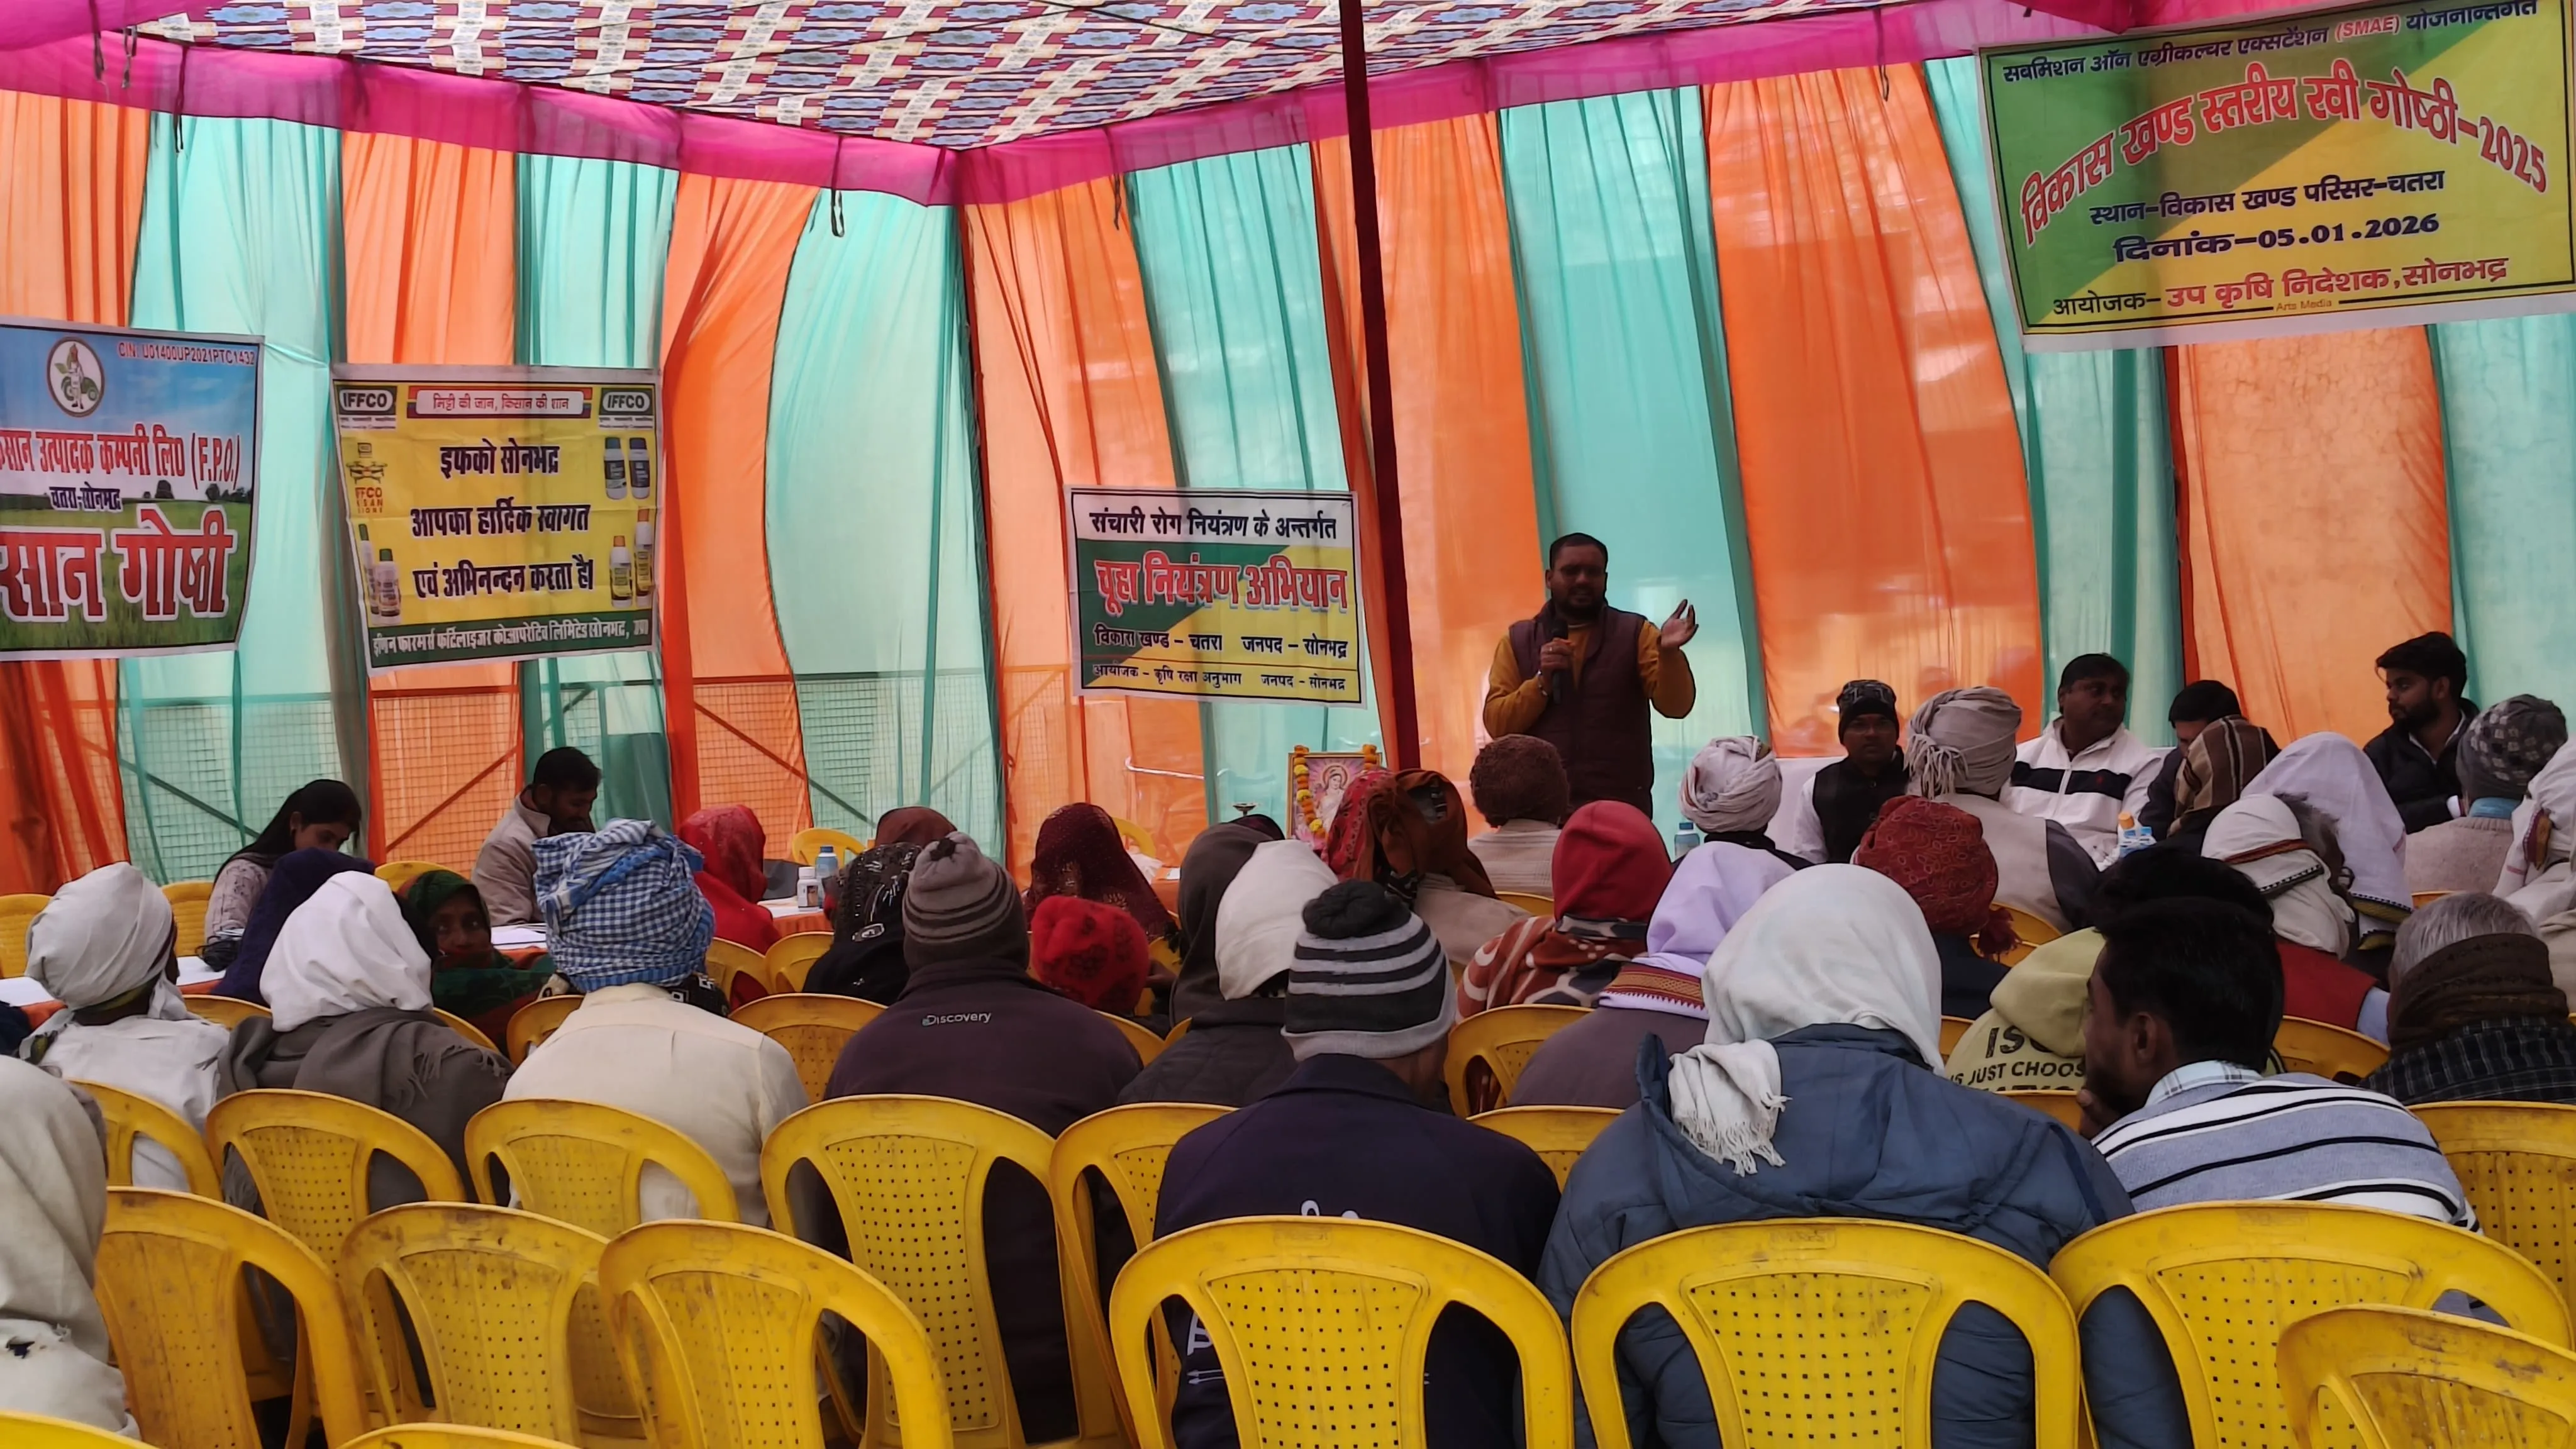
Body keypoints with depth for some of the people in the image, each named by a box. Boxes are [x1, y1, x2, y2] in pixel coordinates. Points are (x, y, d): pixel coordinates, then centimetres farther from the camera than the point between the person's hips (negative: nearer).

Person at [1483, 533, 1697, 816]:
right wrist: (1542, 681, -11)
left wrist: (1668, 653, -22)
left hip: (1622, 807, -1)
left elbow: (1674, 706, -4)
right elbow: (1497, 724, 3)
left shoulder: (1635, 633, 6)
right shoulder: (1518, 640, 9)